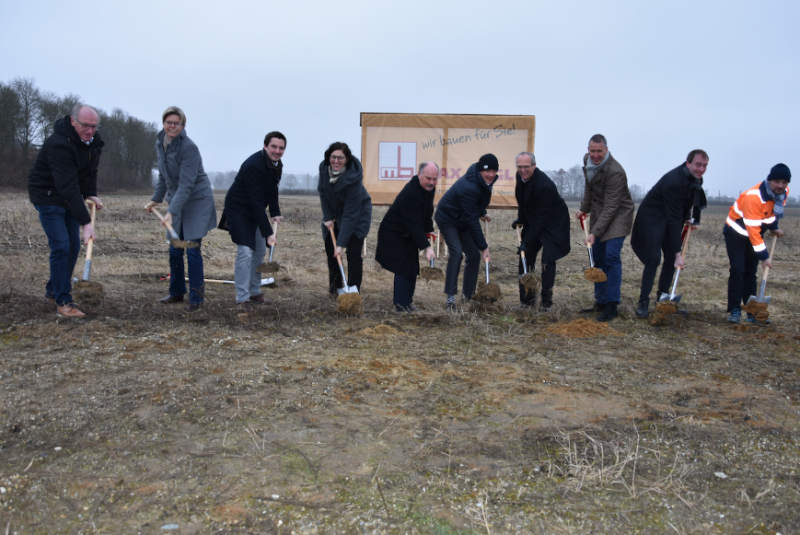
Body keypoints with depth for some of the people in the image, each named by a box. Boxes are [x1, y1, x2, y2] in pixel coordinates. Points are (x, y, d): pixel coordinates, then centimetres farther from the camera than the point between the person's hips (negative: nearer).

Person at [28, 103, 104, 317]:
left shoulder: (93, 140, -4)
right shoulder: (59, 145, -31)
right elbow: (68, 187, -36)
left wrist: (91, 194, -6)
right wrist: (86, 223, -40)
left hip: (69, 198, 8)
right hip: (48, 197, -8)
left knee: (73, 246, 9)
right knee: (61, 246, -13)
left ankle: (53, 291, 26)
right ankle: (62, 301, -5)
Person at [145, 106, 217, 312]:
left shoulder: (189, 147, -20)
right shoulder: (160, 143, 4)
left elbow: (186, 184, -26)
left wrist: (172, 212, -31)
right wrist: (156, 199, 15)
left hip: (197, 200, -7)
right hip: (176, 200, 7)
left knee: (192, 249, -9)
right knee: (174, 250, 9)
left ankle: (197, 297, 0)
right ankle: (177, 292, 23)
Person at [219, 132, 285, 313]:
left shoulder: (277, 164, -1)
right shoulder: (253, 165, -29)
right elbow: (256, 201, -31)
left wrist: (275, 213, -2)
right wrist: (267, 232, -32)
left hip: (254, 212, 9)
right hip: (238, 210, -9)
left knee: (260, 251, 11)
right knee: (245, 252, -15)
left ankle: (254, 292, 24)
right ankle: (242, 299, -8)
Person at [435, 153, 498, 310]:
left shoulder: (484, 181, -9)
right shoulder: (469, 188, -35)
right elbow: (472, 221, -33)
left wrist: (483, 213, 19)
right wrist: (484, 247, -29)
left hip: (463, 220, 9)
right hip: (447, 219, -9)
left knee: (474, 254, 4)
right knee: (456, 252, -24)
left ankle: (468, 295, 15)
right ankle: (450, 297, -21)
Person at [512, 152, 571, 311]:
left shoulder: (544, 185, -31)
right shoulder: (520, 177, -6)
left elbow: (541, 219, -28)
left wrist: (526, 242, -28)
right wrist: (520, 219, 8)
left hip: (552, 225, -8)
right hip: (532, 222, 8)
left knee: (548, 261, -11)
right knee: (526, 258, 4)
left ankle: (546, 302, 2)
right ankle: (527, 299, 13)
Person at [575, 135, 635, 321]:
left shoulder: (615, 172, -27)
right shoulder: (587, 161, -2)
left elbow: (611, 207, -29)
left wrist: (595, 233, -32)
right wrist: (584, 208, 16)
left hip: (618, 214, -8)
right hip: (599, 212, 8)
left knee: (611, 256, -17)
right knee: (598, 257, 8)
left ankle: (612, 306, -12)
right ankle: (600, 302, 17)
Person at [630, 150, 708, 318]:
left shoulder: (695, 178, -4)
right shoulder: (674, 182, -31)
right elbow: (674, 219, -31)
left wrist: (688, 218, 4)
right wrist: (677, 252, -30)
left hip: (669, 219, 9)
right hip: (652, 220, -8)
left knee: (671, 258, 6)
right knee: (653, 259, -14)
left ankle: (663, 296, 18)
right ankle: (643, 302, -8)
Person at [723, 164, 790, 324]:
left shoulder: (784, 192, -9)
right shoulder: (754, 196, -33)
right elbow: (752, 229, -31)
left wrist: (774, 228, 10)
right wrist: (764, 256, -29)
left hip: (755, 233, 7)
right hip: (737, 231, -7)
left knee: (750, 273, 8)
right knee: (737, 270, -16)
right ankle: (735, 310, -12)